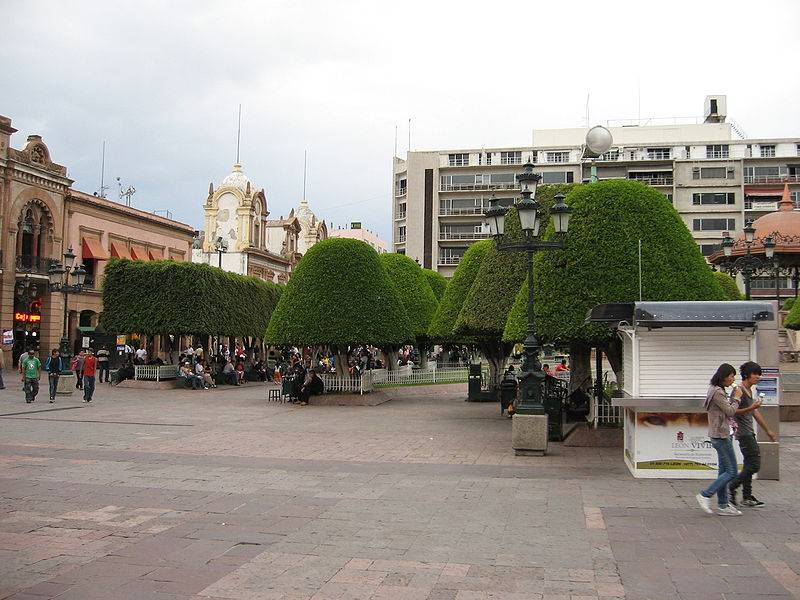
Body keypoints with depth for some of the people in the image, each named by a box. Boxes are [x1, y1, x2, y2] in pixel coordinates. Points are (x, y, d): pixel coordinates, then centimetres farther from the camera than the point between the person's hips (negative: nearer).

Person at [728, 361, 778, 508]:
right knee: (754, 465, -11)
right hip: (744, 433, -10)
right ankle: (731, 488, -3)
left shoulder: (749, 390, 17)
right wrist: (749, 408, -30)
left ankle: (747, 497, 16)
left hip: (749, 433, 10)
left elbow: (755, 413, 24)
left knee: (749, 465, 11)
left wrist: (768, 431, 28)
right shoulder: (739, 390, -13)